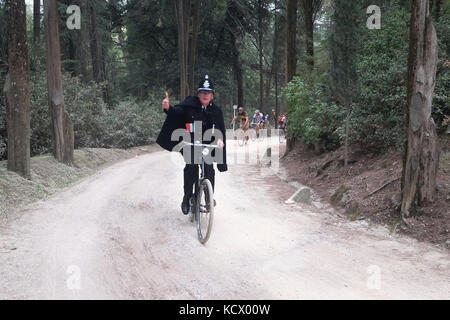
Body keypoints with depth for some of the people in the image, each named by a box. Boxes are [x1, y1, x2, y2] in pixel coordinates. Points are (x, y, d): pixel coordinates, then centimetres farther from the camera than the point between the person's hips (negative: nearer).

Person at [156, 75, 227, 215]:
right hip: (191, 142, -2)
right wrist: (168, 108, -42)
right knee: (191, 166, -19)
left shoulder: (216, 110, 3)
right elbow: (177, 112, -20)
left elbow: (220, 128, 2)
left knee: (209, 169, -9)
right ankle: (187, 196, -2)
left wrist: (220, 139, -19)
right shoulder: (190, 104, -5)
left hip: (208, 143, 2)